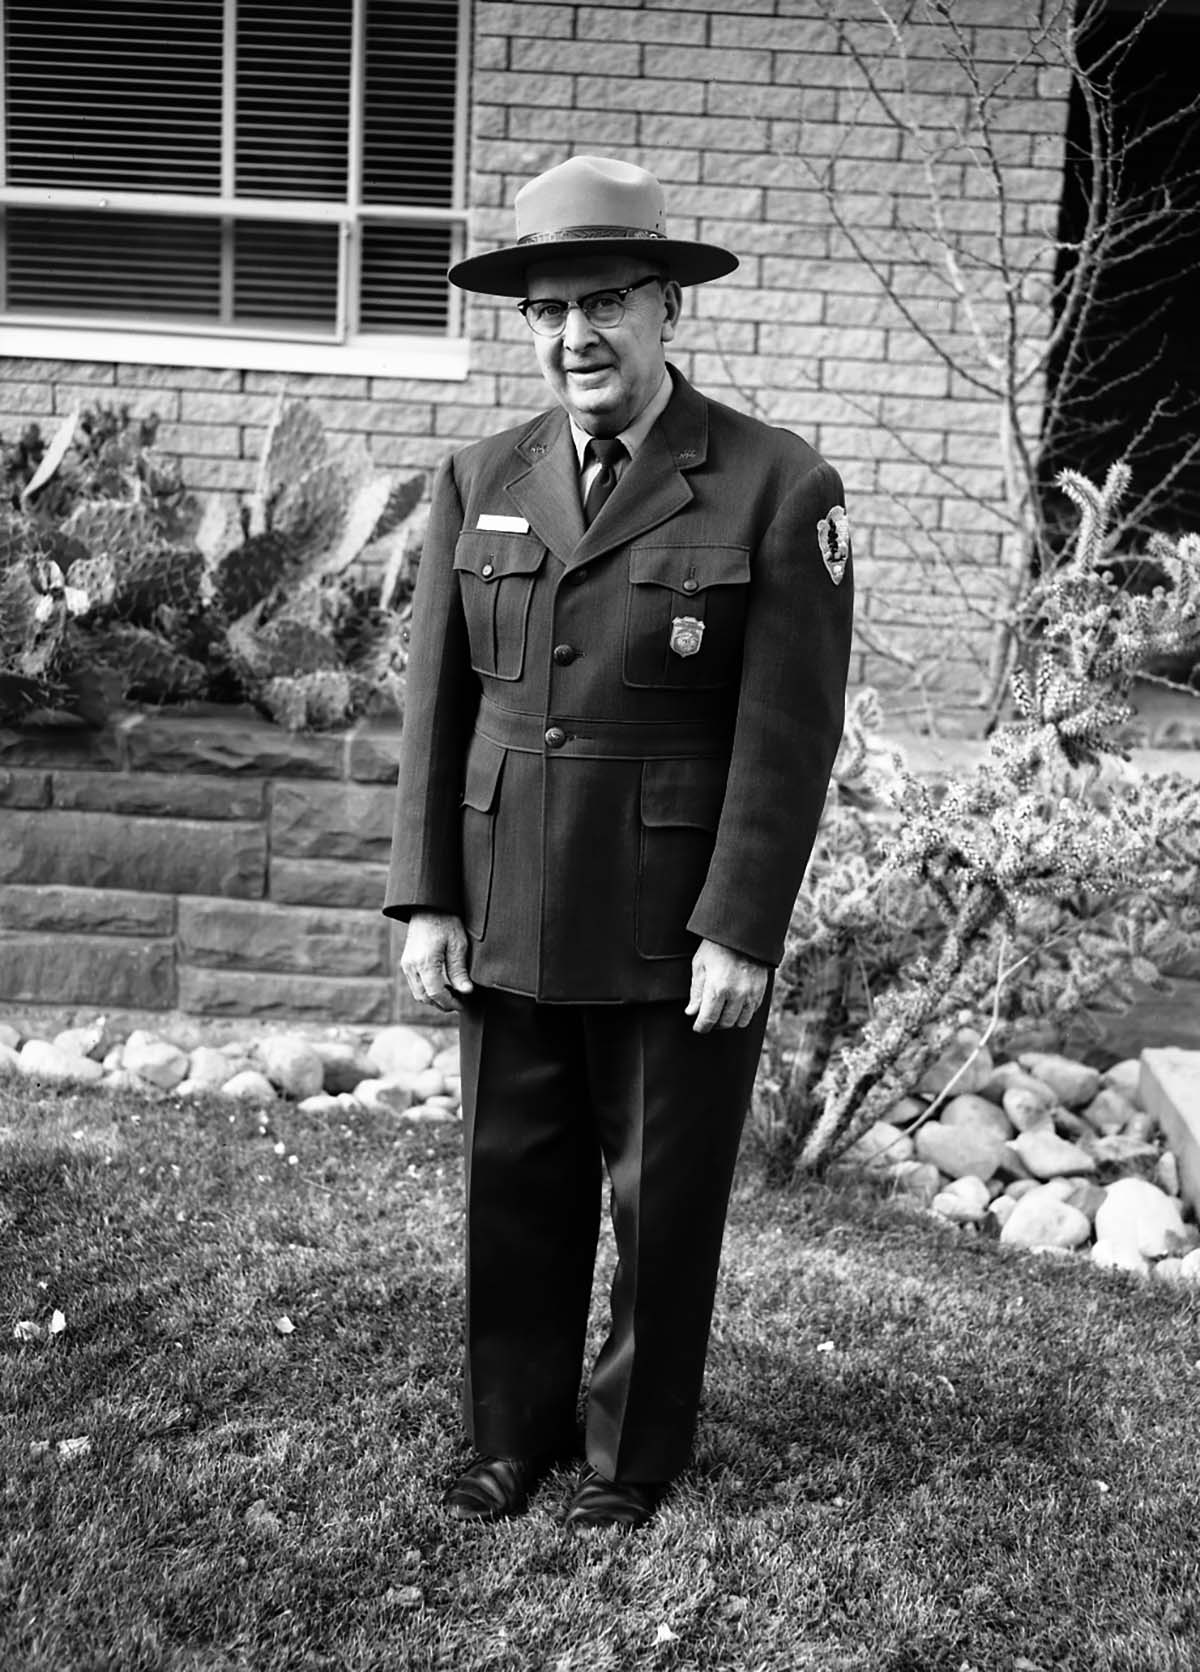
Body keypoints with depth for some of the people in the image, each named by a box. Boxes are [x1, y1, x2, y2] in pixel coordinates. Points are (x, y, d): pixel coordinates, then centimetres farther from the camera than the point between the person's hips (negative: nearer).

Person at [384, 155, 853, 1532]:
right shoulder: (478, 482, 6)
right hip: (509, 927, 4)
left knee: (664, 1206, 11)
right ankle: (511, 1433, 35)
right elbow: (435, 704, 6)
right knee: (513, 1191, 14)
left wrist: (739, 932, -13)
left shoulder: (778, 490, -7)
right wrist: (426, 899, 1)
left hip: (678, 939, -3)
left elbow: (788, 734, -10)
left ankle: (635, 1453, 32)